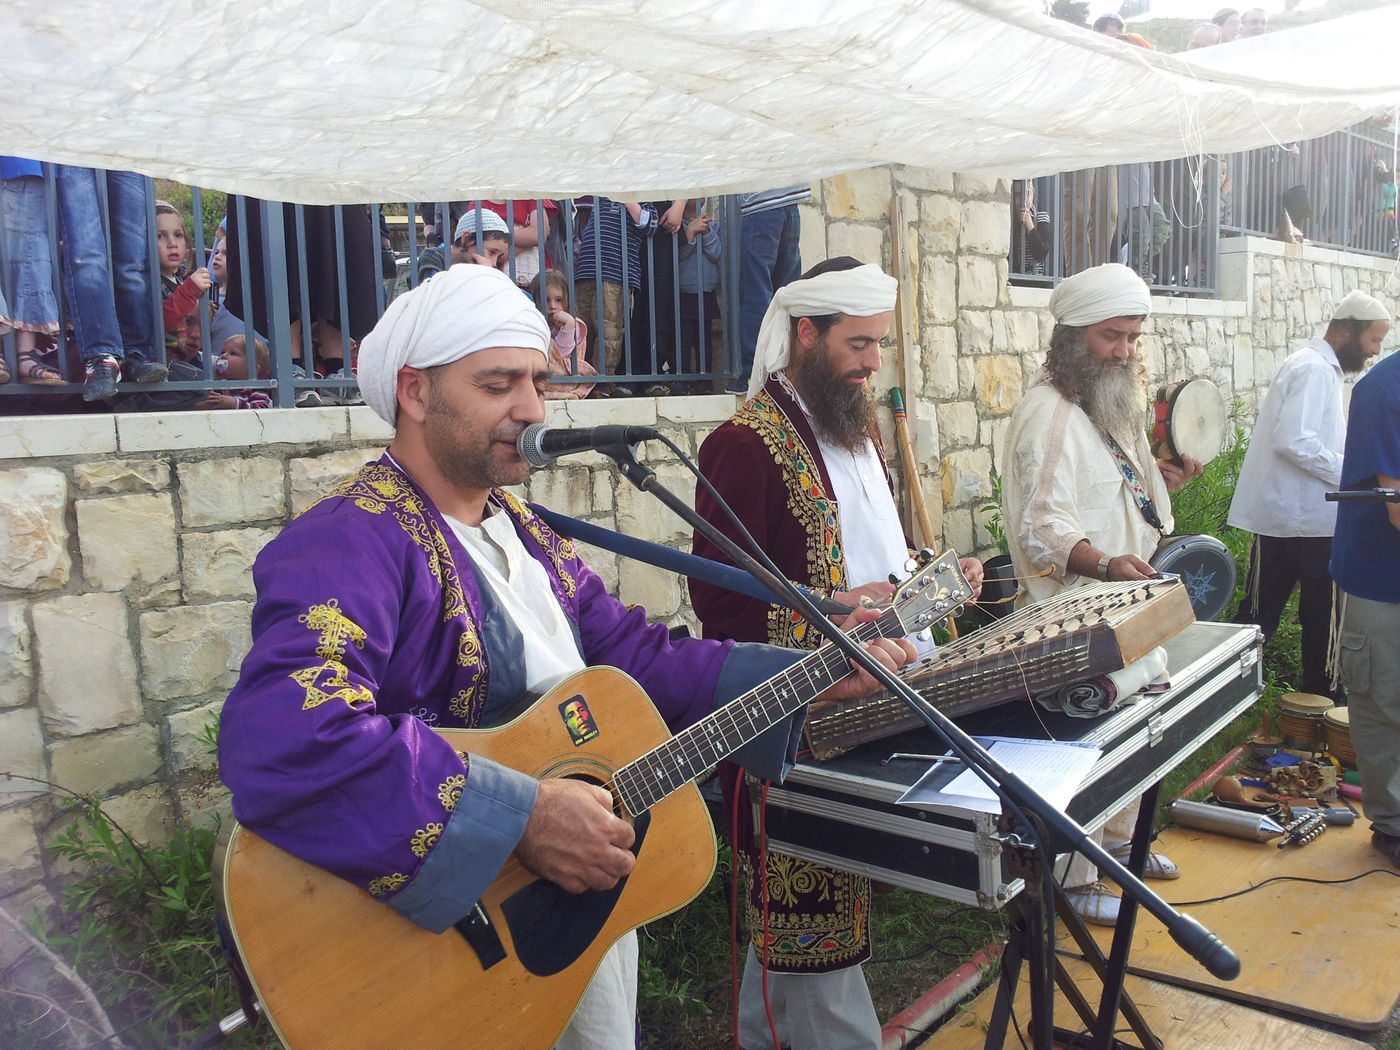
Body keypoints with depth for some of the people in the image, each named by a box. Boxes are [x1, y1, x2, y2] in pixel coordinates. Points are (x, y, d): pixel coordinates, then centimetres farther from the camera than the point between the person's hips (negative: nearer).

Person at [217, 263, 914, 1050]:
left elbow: (642, 658, 8)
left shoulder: (528, 534, 7)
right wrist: (519, 817, -35)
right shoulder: (352, 543, -22)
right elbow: (281, 737, -38)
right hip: (435, 938, -8)